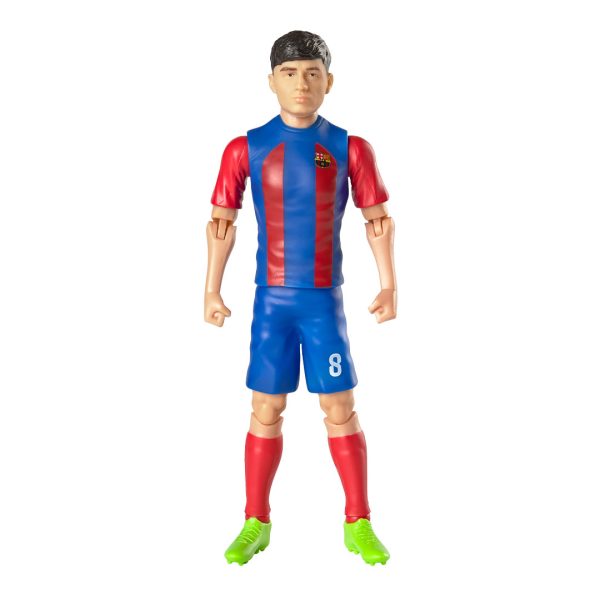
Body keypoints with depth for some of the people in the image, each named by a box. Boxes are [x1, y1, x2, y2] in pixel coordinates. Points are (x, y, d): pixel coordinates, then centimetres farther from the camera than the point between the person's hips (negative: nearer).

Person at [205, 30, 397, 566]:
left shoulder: (349, 149, -2)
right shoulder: (246, 149, 0)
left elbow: (378, 220, 4)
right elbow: (222, 222, 5)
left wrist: (389, 285, -4)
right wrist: (212, 291, 2)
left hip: (325, 301, 0)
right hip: (271, 301, 1)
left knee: (340, 410, 2)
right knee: (266, 412, 5)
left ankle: (359, 526, 15)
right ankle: (256, 524, 19)